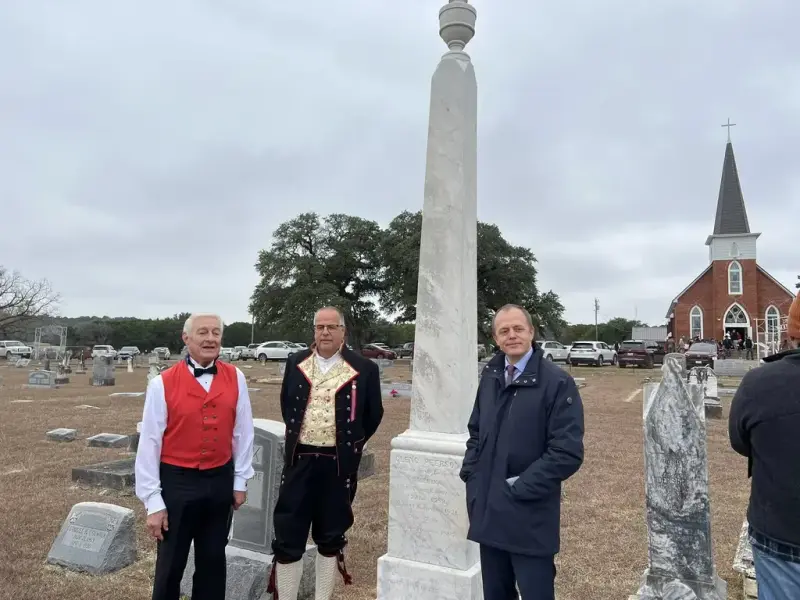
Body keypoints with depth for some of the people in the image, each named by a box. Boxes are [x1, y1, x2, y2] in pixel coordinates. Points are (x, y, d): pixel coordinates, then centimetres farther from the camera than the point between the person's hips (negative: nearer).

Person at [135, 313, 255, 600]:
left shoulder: (236, 378, -3)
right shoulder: (162, 383, -11)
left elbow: (243, 430, 2)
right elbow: (149, 442, -8)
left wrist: (240, 480, 5)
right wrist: (153, 501, -7)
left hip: (220, 481, 2)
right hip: (177, 482, -2)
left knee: (213, 560, 17)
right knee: (170, 563, 13)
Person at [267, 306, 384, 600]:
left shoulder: (363, 369, -7)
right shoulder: (296, 363, 3)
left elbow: (373, 414, 5)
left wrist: (352, 444, 7)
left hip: (339, 465, -1)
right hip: (300, 460, 2)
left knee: (331, 538, 13)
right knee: (288, 537, 5)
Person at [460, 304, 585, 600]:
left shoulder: (557, 382, -12)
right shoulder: (490, 377, 7)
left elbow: (568, 453, -16)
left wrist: (519, 488, -16)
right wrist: (471, 478, 4)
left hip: (530, 518, -5)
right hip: (489, 511, 5)